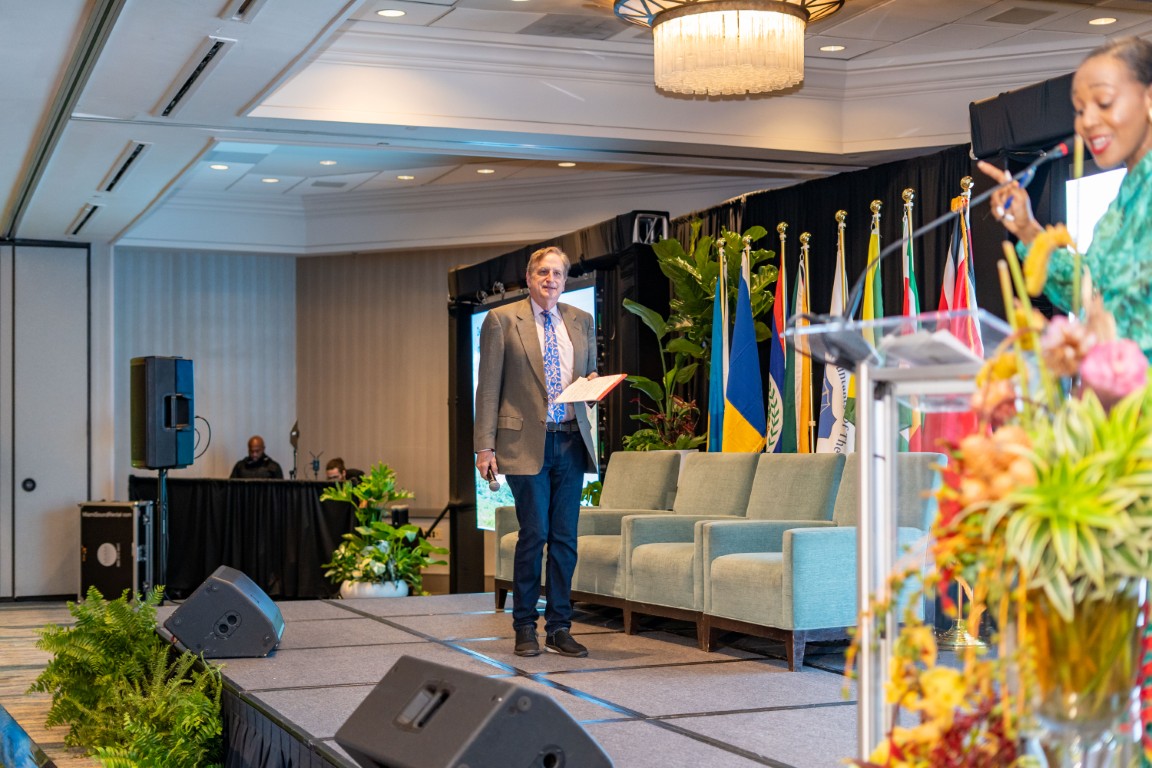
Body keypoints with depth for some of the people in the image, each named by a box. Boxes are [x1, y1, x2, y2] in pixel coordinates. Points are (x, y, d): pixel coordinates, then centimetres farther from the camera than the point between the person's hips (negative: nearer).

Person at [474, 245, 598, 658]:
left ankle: (559, 628, 13)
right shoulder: (502, 320, 1)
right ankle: (525, 628, 8)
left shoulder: (582, 321, 13)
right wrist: (485, 445, -7)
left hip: (570, 442, 4)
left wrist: (593, 381, -1)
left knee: (565, 537, 5)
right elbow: (488, 386, -1)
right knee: (534, 534, -6)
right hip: (526, 441, -4)